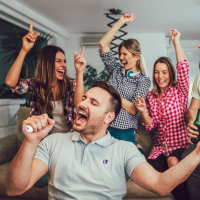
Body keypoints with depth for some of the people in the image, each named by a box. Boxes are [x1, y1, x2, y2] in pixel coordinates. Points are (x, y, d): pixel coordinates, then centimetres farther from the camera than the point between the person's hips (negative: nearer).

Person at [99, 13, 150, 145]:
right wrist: (121, 21, 5)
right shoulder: (116, 70, 10)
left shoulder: (143, 80, -1)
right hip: (104, 127, 4)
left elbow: (134, 110, -8)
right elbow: (103, 44, 4)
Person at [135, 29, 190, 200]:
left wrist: (176, 41, -20)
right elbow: (150, 126, 4)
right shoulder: (151, 97, 7)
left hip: (181, 145, -3)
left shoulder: (179, 91, -3)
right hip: (160, 147, 4)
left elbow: (183, 68, -21)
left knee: (173, 162, -33)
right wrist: (144, 111, -15)